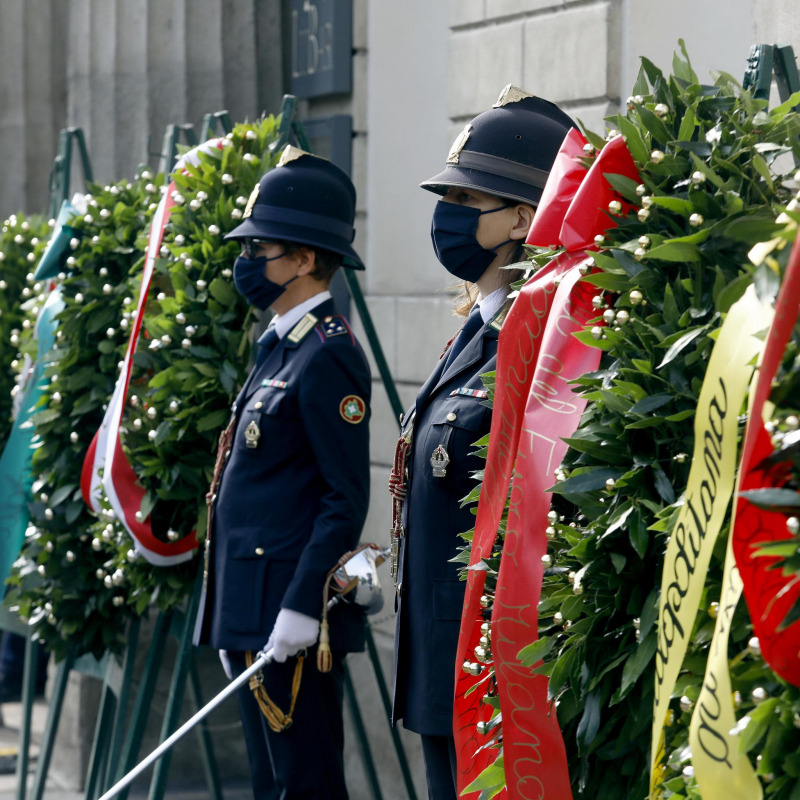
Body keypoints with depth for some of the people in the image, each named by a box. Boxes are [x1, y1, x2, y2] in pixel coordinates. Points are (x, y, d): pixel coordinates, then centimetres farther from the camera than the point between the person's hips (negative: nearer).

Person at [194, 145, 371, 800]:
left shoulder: (328, 355, -14)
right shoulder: (280, 346, 16)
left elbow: (346, 498, -19)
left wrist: (302, 608, -22)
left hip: (293, 618, -10)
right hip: (254, 611, 10)